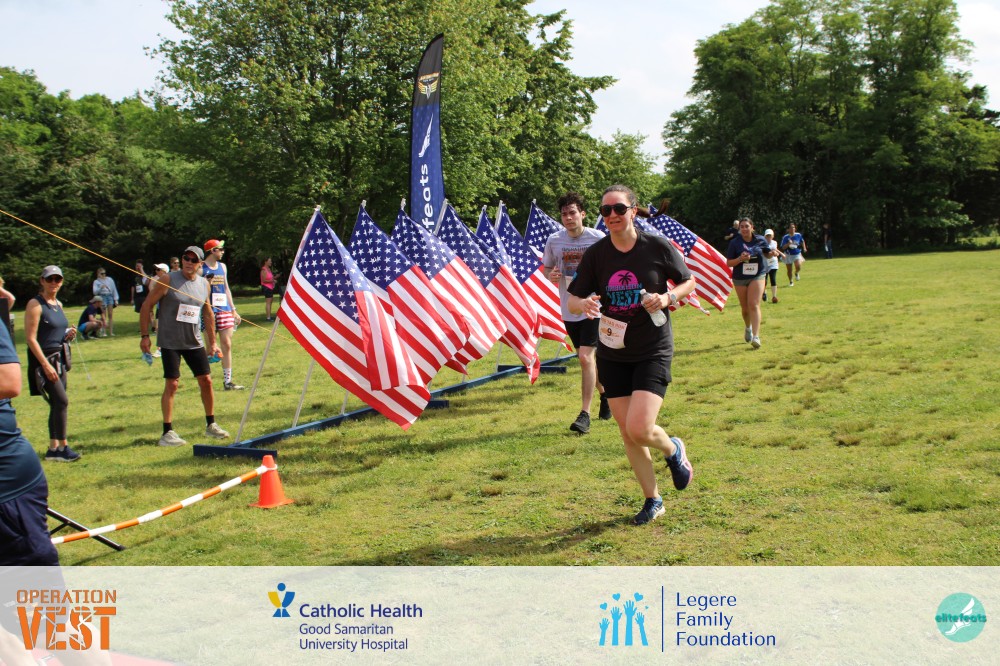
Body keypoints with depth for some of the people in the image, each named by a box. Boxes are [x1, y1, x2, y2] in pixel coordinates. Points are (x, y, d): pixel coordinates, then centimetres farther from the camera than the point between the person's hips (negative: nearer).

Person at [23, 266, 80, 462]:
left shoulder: (58, 304, 13)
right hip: (43, 359, -8)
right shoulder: (35, 304, -10)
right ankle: (62, 447, -9)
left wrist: (68, 335, 2)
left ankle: (53, 449, 13)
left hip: (60, 359, 8)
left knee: (57, 403, 8)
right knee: (62, 400, -15)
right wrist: (45, 364, -21)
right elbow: (31, 338, -15)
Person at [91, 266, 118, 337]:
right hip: (102, 297, -2)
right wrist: (101, 288, -19)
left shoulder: (109, 279, 13)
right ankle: (104, 332, -7)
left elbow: (114, 289, 14)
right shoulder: (96, 282, 8)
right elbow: (95, 292, -2)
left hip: (110, 296, 2)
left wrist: (116, 299, 8)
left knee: (110, 315, 0)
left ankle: (111, 332, 1)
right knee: (104, 315, -7)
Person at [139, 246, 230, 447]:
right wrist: (144, 335, -10)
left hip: (194, 342, 5)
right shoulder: (168, 280, -10)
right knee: (172, 384, -8)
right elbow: (147, 305, -6)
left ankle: (211, 424, 22)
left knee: (206, 380, 6)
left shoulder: (204, 284, 5)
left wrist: (212, 342, 14)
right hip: (170, 342, -5)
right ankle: (167, 432, 0)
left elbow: (208, 314, 16)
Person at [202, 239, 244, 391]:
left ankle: (228, 381, 6)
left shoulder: (222, 267, 16)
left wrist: (233, 310, 19)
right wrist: (206, 283, -22)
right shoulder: (201, 269, -3)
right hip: (209, 311, -6)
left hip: (225, 310, 6)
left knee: (227, 345, 2)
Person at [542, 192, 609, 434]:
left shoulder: (598, 239, -9)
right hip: (569, 308, 5)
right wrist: (551, 275, -10)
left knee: (585, 357, -15)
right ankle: (604, 394, 41)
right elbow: (546, 267, 12)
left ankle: (585, 414, -9)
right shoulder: (554, 240, 0)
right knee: (587, 358, 16)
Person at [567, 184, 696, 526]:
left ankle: (674, 450, 20)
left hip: (653, 351, -3)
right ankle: (653, 501, 26)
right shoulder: (595, 254, -2)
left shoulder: (658, 247, -8)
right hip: (613, 353, 3)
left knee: (640, 429, -16)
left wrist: (668, 297, -16)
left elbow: (689, 282, 5)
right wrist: (584, 304, -23)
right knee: (627, 434, 7)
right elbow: (573, 300, 1)